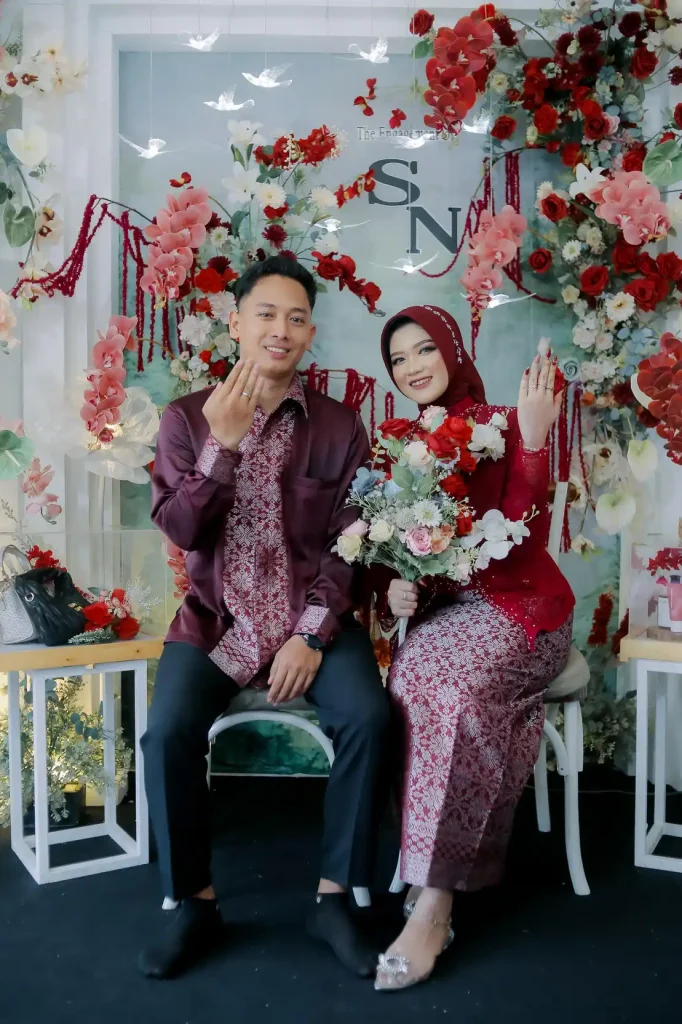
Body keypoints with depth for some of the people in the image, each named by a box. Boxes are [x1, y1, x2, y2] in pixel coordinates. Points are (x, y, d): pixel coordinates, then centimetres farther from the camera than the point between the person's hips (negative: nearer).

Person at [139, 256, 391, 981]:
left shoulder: (339, 425, 2)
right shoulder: (185, 418, 3)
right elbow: (178, 529, -6)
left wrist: (312, 634, -14)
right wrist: (222, 443, -17)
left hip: (314, 617, 0)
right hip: (216, 618, 0)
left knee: (368, 717, -25)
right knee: (168, 732, -23)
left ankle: (334, 899, -3)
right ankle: (194, 905, 1)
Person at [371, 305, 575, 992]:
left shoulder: (502, 427, -4)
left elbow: (526, 540, -15)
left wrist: (533, 441, -25)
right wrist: (395, 588, -9)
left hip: (517, 604, -4)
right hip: (442, 607, 4)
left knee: (447, 684, -32)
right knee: (414, 678, -28)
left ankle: (432, 902, -25)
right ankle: (434, 892, -17)